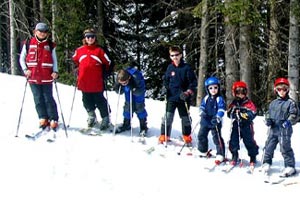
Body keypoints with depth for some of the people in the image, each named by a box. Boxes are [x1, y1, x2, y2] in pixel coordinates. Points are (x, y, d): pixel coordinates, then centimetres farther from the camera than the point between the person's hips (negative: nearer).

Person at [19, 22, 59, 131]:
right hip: (33, 77, 2)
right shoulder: (28, 43, 5)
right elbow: (22, 58, 11)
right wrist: (25, 70, -3)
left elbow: (54, 60, 10)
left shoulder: (50, 45, 4)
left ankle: (54, 120, 4)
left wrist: (55, 71, -4)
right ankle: (43, 119, 13)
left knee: (48, 99, -1)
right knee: (38, 99, 5)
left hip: (47, 77, -1)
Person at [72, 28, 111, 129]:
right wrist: (78, 71, 14)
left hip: (97, 83, -3)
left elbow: (107, 63, 3)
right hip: (84, 83, 3)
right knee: (87, 101, 14)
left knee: (100, 101, 3)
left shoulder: (99, 50, -4)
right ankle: (91, 116, 34)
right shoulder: (79, 50, 4)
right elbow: (74, 61, 21)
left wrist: (103, 74, -1)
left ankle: (106, 118, 15)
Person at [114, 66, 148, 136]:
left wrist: (133, 89, -51)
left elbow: (141, 91, -35)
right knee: (127, 107, 6)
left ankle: (143, 127, 7)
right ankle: (126, 124, 24)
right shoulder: (119, 78, -29)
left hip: (138, 90, -4)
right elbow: (120, 91, -14)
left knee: (139, 108, -6)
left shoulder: (137, 77, -42)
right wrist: (117, 88, -36)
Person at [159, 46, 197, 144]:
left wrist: (188, 93, -14)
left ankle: (187, 136, 28)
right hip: (171, 97, 1)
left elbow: (193, 82, -5)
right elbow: (165, 79, 17)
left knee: (185, 117, 12)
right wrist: (165, 88, -1)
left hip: (183, 98, -1)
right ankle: (164, 136, 3)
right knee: (168, 116, -8)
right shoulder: (170, 68, 2)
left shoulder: (186, 68, -7)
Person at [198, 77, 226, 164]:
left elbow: (221, 109, -16)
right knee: (201, 135, 14)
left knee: (217, 138, -7)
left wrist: (218, 117, -31)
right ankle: (203, 151, 33)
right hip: (205, 121, 6)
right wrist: (202, 112, -10)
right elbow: (202, 106, 11)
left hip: (215, 122, -6)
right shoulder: (206, 98, 7)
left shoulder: (219, 99, -9)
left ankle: (220, 155, -3)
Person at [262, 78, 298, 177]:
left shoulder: (290, 103, -3)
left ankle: (290, 167, 2)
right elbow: (268, 113, 24)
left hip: (284, 129, -6)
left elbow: (294, 115, -7)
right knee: (269, 146, 11)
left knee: (285, 148, -7)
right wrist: (268, 119, 3)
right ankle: (266, 163, 26)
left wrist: (289, 121, -24)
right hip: (273, 129, 6)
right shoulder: (273, 103, 15)